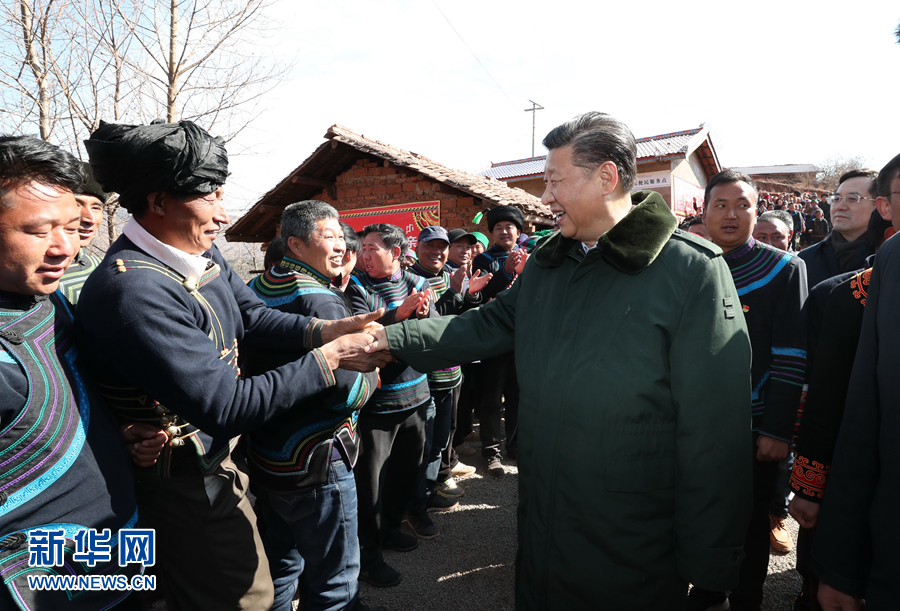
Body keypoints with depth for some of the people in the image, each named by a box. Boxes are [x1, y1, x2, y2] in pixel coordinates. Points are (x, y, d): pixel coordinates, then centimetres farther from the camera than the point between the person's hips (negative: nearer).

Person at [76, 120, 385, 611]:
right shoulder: (133, 291, -31)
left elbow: (251, 316, 1)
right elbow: (228, 409, -31)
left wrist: (325, 330, -15)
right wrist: (329, 359, -26)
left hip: (219, 458, 8)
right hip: (189, 488, -8)